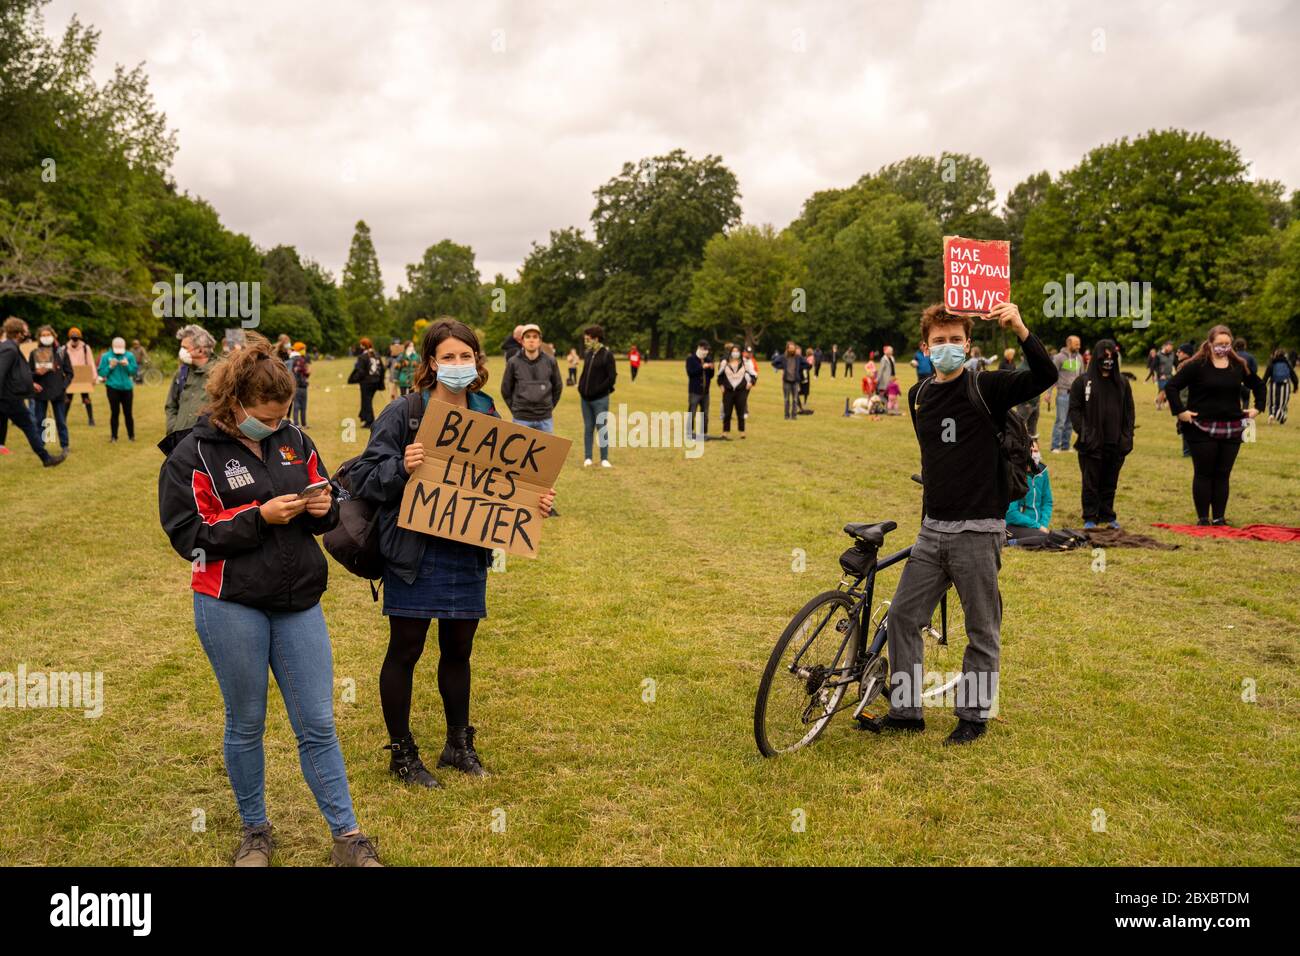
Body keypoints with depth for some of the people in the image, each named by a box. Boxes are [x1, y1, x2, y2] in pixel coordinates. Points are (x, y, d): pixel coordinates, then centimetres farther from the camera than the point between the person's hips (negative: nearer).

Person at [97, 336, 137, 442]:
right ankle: (113, 436, 9)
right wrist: (110, 367, -14)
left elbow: (134, 371, 3)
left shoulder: (129, 356, 3)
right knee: (114, 412, 1)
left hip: (127, 388, 1)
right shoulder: (106, 356, 1)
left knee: (128, 413, 3)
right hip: (113, 388, -1)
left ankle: (131, 435, 13)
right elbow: (101, 373, 1)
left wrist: (127, 365, -13)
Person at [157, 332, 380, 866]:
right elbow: (187, 535, -11)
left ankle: (347, 837, 15)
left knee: (318, 724, 6)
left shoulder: (294, 442, 5)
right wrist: (260, 516, -19)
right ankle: (255, 831, 30)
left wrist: (323, 508, -9)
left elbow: (327, 511, 16)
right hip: (231, 607, -3)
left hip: (298, 602, 3)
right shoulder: (194, 455, -7)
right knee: (246, 724, 11)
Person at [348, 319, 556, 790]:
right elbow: (363, 477, -11)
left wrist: (536, 502, -5)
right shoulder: (403, 413, -10)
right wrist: (400, 468, -29)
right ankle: (401, 752, 23)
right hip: (414, 553, -4)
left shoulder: (489, 415, 5)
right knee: (405, 651, 7)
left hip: (469, 554, 5)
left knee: (458, 650, 17)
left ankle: (459, 745, 34)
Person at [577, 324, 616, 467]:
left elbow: (612, 377, -12)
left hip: (600, 399, -6)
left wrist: (597, 390, -14)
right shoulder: (587, 354, 9)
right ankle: (587, 458, 16)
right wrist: (581, 387, 4)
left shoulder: (607, 355, -9)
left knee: (601, 428, 0)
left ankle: (604, 459, 7)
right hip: (585, 398, 6)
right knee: (588, 428, 10)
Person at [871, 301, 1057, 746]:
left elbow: (1045, 376, -24)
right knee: (902, 615, 6)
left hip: (978, 530, -6)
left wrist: (1021, 330, -38)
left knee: (982, 630, 5)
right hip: (933, 529, 6)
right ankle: (905, 709, 18)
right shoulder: (918, 395, 10)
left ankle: (973, 715, 20)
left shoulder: (986, 388, -8)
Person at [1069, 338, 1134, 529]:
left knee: (1110, 484, 10)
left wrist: (1127, 437, 2)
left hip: (1115, 443, 3)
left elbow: (1129, 412, 12)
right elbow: (1074, 409, -3)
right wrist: (1082, 433, -13)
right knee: (1090, 483, 1)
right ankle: (1090, 518, 9)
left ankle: (1107, 516, 21)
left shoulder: (1122, 383, 11)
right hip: (1091, 443, -3)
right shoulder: (1083, 382, -1)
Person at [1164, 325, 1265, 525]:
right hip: (1202, 429, -4)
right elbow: (1171, 387, -9)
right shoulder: (1197, 365, -7)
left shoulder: (1239, 366, 7)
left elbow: (1258, 385, 23)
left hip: (1231, 430, 4)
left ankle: (1219, 517, 14)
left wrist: (1257, 408, 12)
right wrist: (1180, 411, -14)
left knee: (1223, 475, 7)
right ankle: (1203, 518, 8)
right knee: (1203, 474, 2)